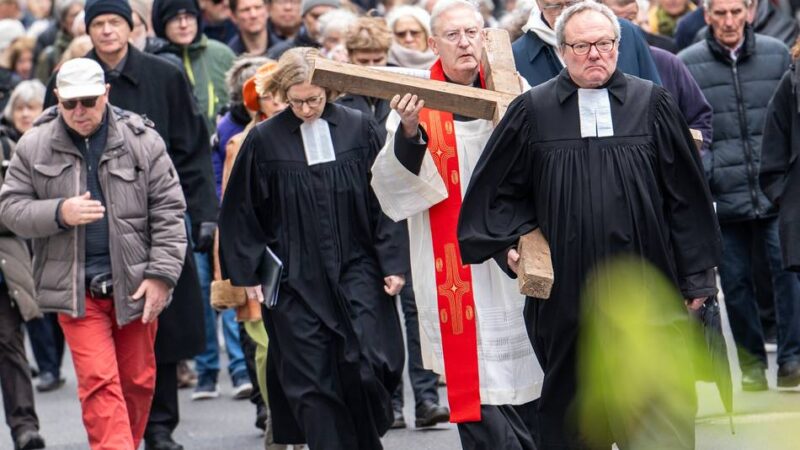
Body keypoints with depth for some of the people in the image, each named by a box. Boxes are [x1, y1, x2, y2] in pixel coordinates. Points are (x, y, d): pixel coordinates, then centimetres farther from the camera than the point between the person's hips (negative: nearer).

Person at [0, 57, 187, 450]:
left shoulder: (142, 141, -1)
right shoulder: (35, 146, 1)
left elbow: (168, 211, -1)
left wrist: (162, 274, -8)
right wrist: (59, 213, -16)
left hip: (134, 284, 1)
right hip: (76, 288, -1)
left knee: (138, 380, 10)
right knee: (99, 382, -10)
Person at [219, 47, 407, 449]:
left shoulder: (359, 129, 1)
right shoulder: (264, 140, -2)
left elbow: (384, 200, 5)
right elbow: (241, 212, 5)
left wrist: (392, 263, 1)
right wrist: (248, 273, 1)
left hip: (356, 272, 0)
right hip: (294, 280, 0)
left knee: (364, 367, -8)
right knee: (310, 383, 0)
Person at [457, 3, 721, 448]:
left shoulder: (652, 103, 2)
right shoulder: (533, 110, 3)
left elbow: (687, 193, 4)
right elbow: (500, 189, 11)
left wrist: (696, 275, 3)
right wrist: (509, 242, -4)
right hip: (567, 291, 1)